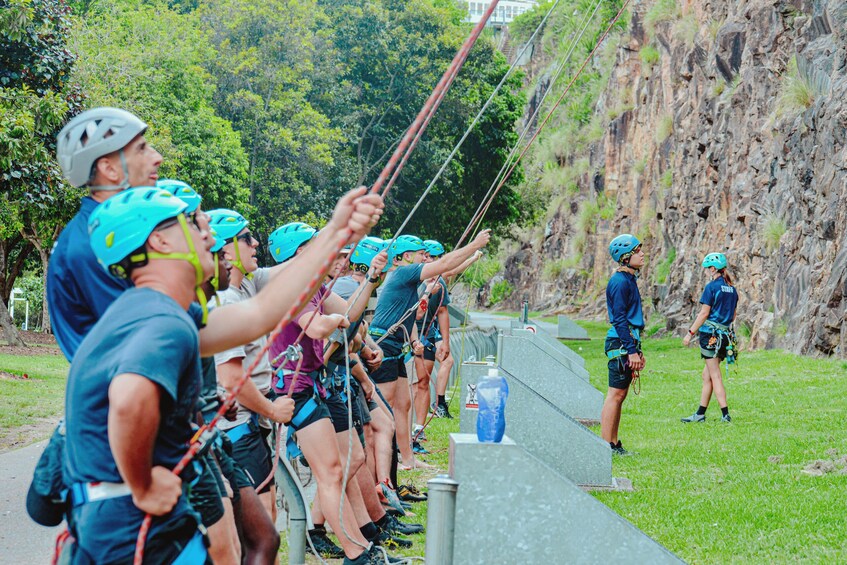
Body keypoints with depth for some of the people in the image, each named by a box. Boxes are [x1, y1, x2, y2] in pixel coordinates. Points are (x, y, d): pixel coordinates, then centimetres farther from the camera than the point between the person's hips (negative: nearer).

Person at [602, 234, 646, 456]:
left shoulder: (629, 279, 18)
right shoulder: (620, 282, -13)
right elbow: (619, 320, -18)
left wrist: (637, 350, 22)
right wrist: (631, 351, -20)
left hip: (627, 342, 10)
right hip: (620, 343, -10)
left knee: (620, 395, 11)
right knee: (616, 394, -9)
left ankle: (613, 444, 15)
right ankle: (607, 446, -8)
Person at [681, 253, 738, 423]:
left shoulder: (712, 287, -11)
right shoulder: (732, 289, 11)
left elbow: (704, 313, -13)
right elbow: (733, 315, 15)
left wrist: (690, 333, -9)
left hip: (710, 333, -7)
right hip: (725, 335, 8)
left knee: (715, 376, -3)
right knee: (706, 375, 14)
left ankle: (725, 414, -7)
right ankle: (700, 414, 17)